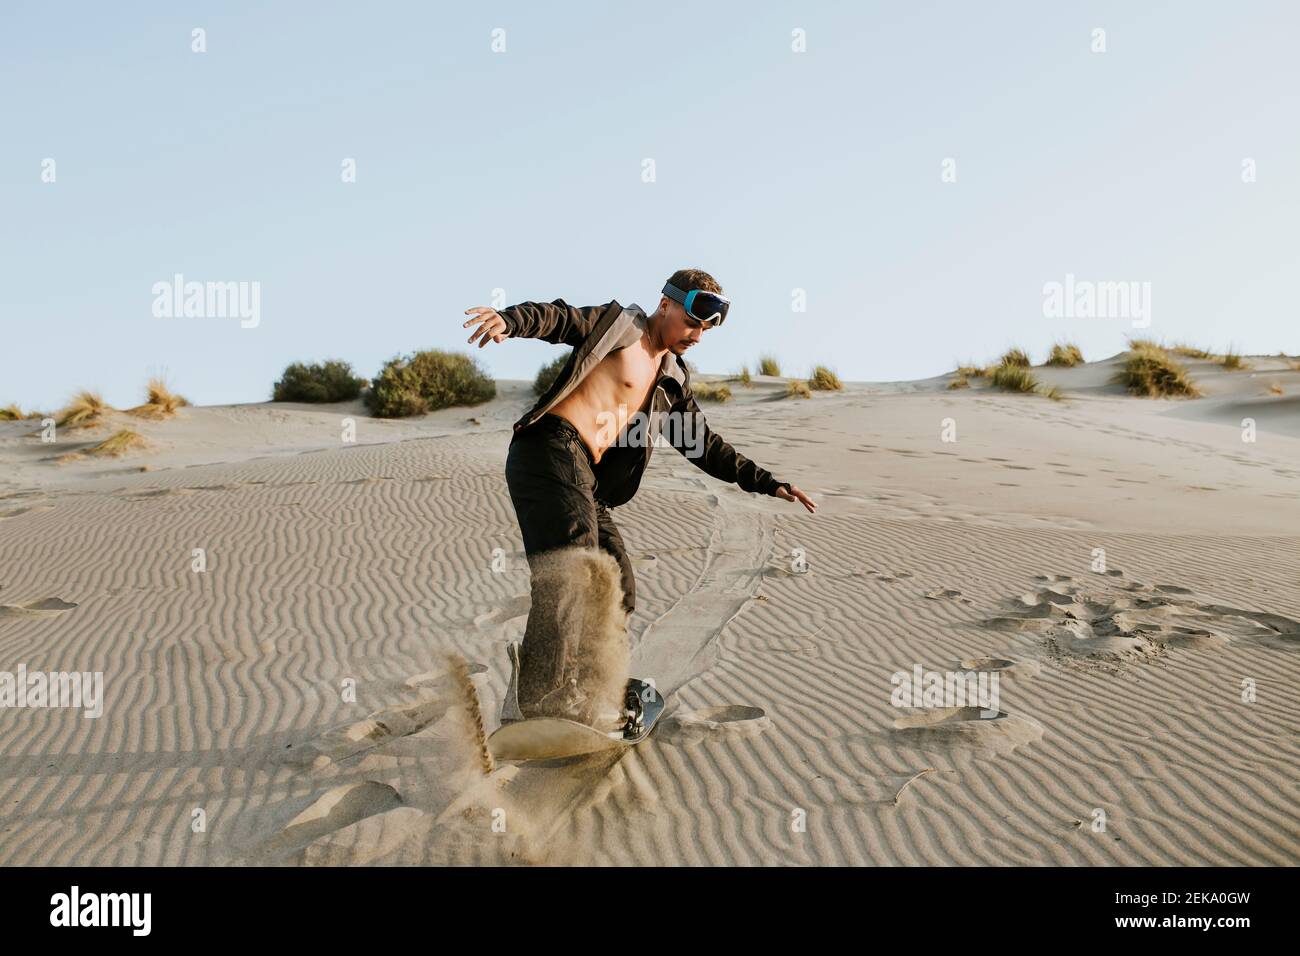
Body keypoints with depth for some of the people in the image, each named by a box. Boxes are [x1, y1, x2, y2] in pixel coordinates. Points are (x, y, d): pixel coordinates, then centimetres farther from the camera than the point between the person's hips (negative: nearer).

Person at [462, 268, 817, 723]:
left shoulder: (671, 382, 23)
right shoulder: (618, 323, 4)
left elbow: (704, 445, 25)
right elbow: (559, 318, -11)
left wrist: (766, 482, 18)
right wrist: (510, 320, -34)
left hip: (586, 479, 9)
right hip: (550, 447, -8)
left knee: (617, 589, 7)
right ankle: (548, 693, -23)